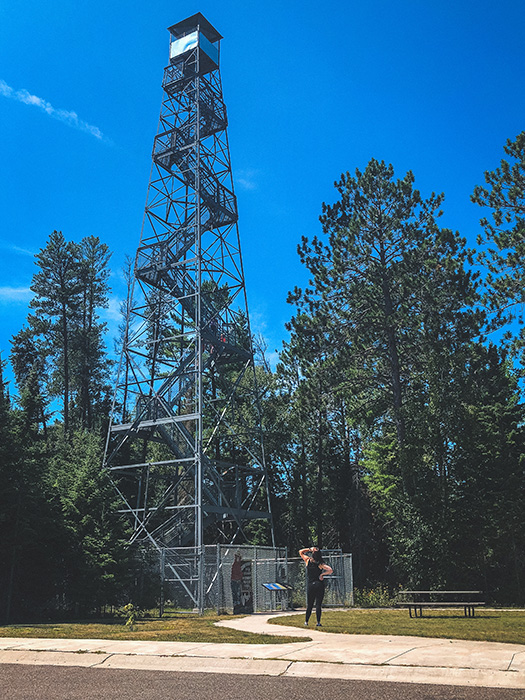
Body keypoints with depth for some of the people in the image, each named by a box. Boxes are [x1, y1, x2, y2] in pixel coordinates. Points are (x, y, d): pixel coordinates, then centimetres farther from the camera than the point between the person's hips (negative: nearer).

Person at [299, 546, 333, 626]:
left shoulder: (308, 561, -2)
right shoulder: (321, 564, -8)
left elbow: (301, 552, 14)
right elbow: (331, 570, -19)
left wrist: (310, 549, 6)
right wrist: (322, 574, -11)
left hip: (310, 586, 2)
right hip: (319, 585, -2)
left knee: (309, 605, 13)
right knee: (318, 604, 2)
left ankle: (306, 621, 15)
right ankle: (318, 622, -1)